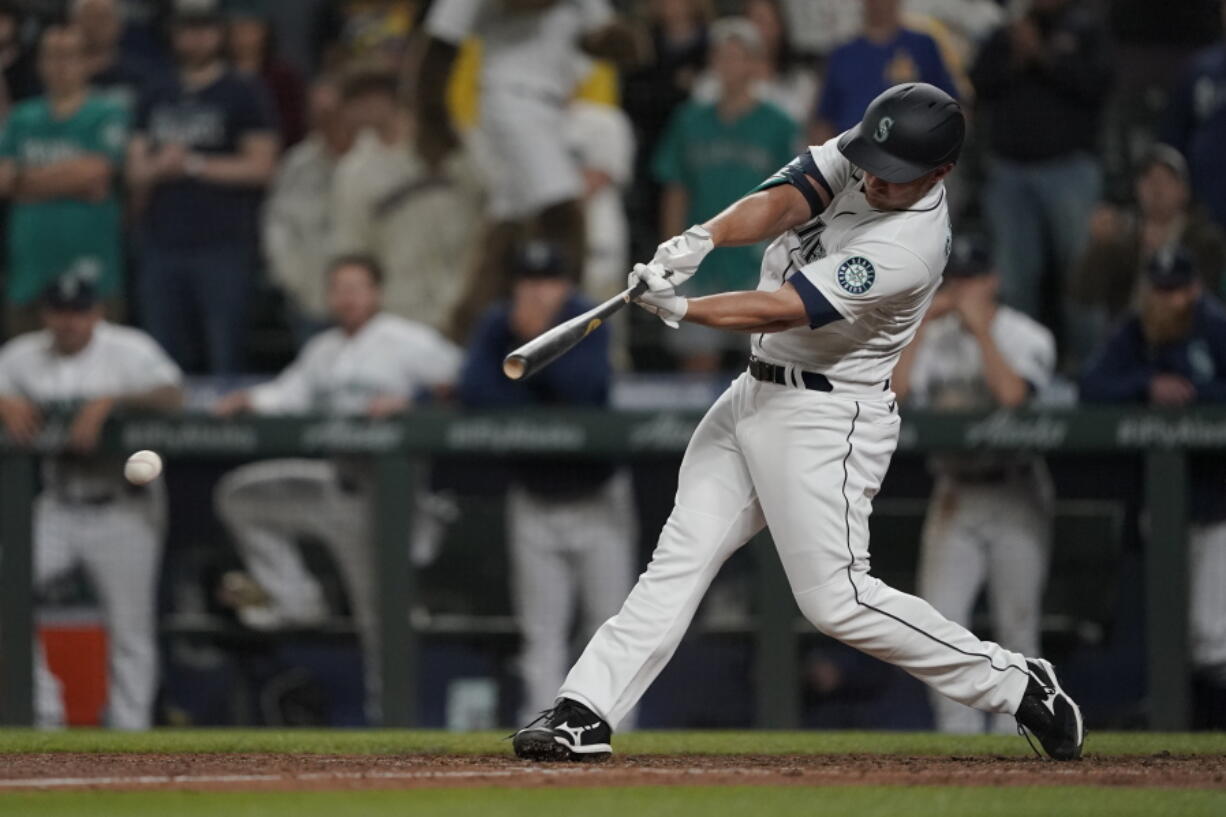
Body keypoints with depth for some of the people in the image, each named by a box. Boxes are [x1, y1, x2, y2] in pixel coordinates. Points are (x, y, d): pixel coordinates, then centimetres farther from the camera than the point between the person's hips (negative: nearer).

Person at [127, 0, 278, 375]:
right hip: (162, 242, 5)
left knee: (225, 359, -8)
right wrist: (158, 168, -9)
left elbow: (261, 167, -5)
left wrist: (193, 165, -6)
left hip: (223, 244, -5)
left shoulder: (243, 96, 3)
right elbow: (136, 170, 13)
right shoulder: (155, 99, 18)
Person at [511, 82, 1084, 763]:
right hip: (755, 395, 8)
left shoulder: (909, 247, -25)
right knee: (681, 554, 3)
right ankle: (585, 714, 2)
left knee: (834, 598, -9)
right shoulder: (854, 156, -2)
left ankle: (1014, 684, 2)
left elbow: (784, 308, -28)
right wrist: (701, 240, -32)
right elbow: (781, 201, -14)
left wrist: (680, 309, -33)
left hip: (826, 419, -8)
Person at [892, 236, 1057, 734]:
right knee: (939, 621, -7)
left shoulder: (1026, 337, -4)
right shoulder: (932, 337, 8)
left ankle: (1012, 733, 7)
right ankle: (959, 734, -2)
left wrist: (980, 327, -16)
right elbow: (894, 392, -7)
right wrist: (922, 322, -6)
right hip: (955, 500, 3)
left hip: (1014, 498, -3)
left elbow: (1013, 395, -23)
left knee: (1017, 627, -1)